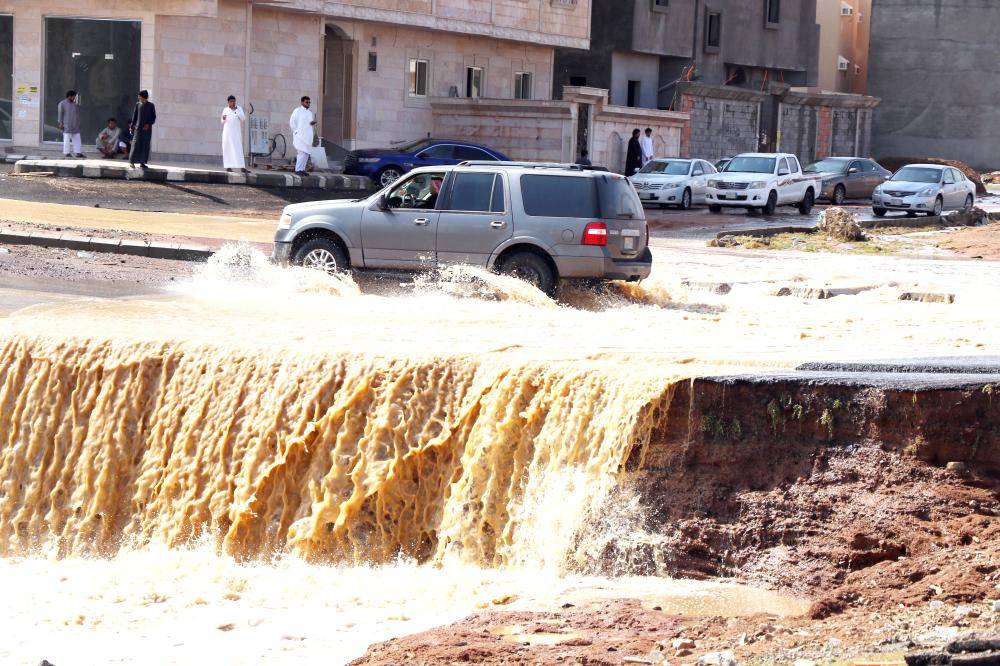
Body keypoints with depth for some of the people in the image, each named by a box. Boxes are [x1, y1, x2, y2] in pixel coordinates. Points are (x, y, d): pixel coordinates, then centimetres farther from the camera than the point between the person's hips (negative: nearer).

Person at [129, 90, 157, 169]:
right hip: (138, 127, -1)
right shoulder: (138, 104, 6)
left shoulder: (151, 105, 4)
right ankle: (132, 161, -5)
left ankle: (142, 162, 5)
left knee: (146, 145, 0)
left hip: (147, 129, 1)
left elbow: (153, 117, 5)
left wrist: (148, 124, -10)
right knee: (136, 144, -7)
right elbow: (134, 116, 9)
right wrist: (132, 126, 4)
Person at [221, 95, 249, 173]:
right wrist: (223, 119, -11)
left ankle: (242, 167, -18)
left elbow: (243, 119, -5)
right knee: (228, 148, -3)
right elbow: (223, 122, 13)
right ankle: (228, 166, -1)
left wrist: (236, 110, -11)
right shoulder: (225, 110, 9)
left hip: (237, 132, -1)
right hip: (228, 131, 1)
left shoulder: (239, 109, 7)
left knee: (238, 149, -9)